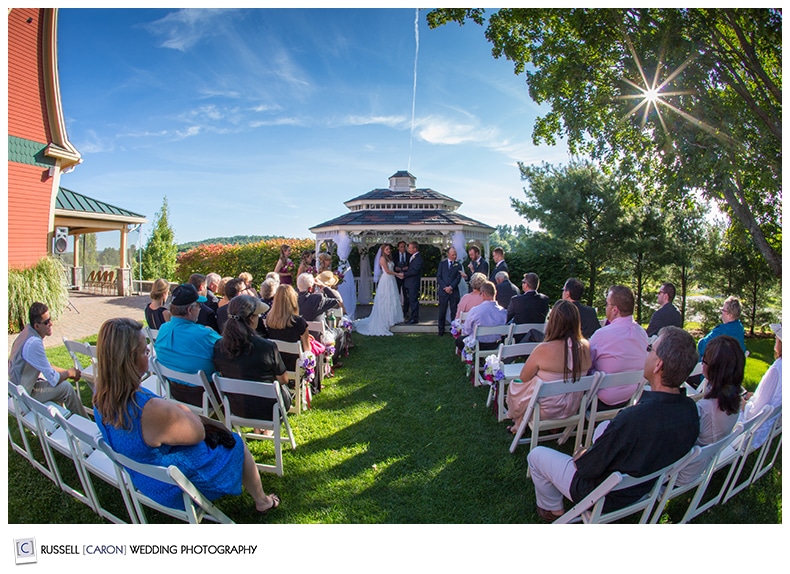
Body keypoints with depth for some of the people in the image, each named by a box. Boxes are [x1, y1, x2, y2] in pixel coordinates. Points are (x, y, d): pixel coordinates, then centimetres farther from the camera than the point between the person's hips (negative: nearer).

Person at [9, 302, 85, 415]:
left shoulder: (28, 331, -3)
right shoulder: (34, 343, -32)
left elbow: (45, 366, 11)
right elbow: (53, 379, -25)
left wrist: (66, 372, 5)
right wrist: (70, 373, -7)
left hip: (17, 383, 10)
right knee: (66, 388, -11)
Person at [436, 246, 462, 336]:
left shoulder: (458, 265, 8)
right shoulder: (442, 264, 9)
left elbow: (458, 278, 1)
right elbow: (438, 277, 3)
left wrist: (451, 287, -12)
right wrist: (445, 287, -9)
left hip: (454, 291, 0)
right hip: (443, 291, 0)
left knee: (454, 312, 0)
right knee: (442, 312, 3)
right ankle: (441, 330, 10)